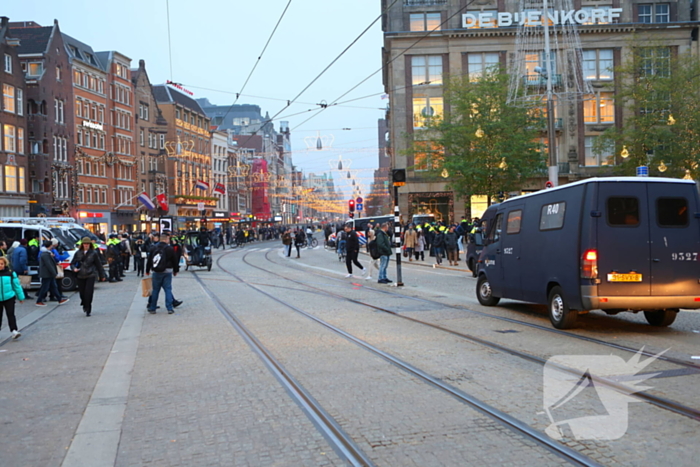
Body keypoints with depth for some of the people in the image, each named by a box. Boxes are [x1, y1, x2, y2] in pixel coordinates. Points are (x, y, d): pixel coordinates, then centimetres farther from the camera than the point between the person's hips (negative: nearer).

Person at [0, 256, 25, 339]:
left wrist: (21, 297, 9)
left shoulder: (10, 273, -2)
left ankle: (14, 331, -10)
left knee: (10, 314, -6)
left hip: (9, 297, -1)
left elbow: (17, 285, 5)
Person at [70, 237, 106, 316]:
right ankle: (84, 305, 37)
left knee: (88, 293, -11)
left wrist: (102, 276, 10)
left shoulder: (93, 253, 0)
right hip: (80, 276, 3)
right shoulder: (78, 253, 6)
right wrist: (74, 268, -13)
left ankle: (88, 310, -3)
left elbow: (98, 265, 6)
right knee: (82, 292, 7)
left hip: (91, 275, -3)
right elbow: (72, 263, 10)